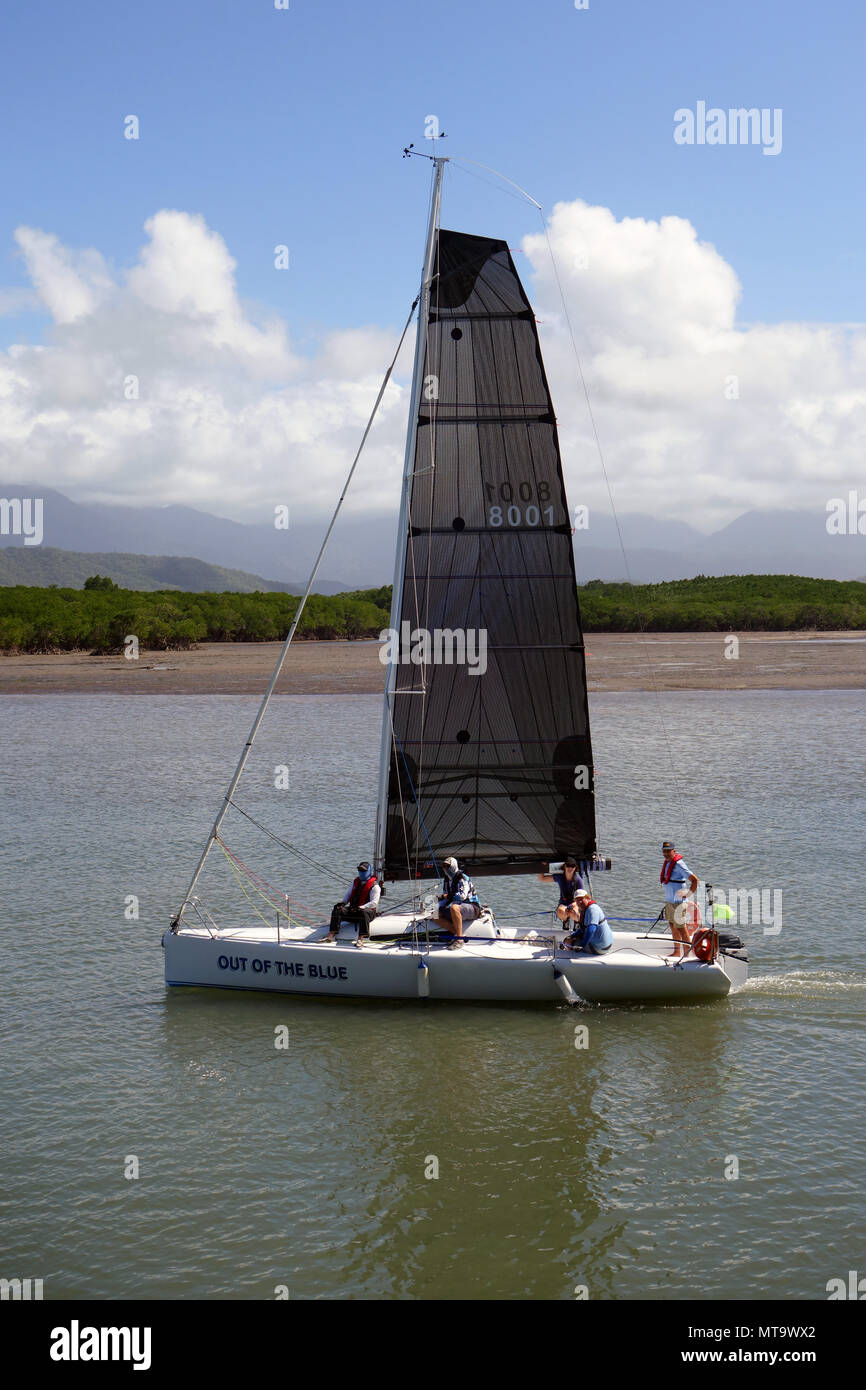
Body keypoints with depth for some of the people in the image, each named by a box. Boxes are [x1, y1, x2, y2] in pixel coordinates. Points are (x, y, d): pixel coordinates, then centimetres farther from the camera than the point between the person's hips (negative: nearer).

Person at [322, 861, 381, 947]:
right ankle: (331, 935, -26)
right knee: (337, 910, -18)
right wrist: (342, 902, 1)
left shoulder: (374, 886, -3)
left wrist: (360, 908, -26)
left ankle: (361, 938, -50)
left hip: (368, 910, -6)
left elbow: (374, 903, -14)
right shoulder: (356, 882, 20)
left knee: (363, 913, -42)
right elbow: (348, 896, 25)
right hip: (353, 910, 6)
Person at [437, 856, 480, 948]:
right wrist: (438, 907, 1)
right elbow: (445, 897, 18)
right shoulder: (446, 880, 12)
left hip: (472, 908, -8)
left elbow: (462, 896, -26)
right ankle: (456, 934, -16)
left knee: (454, 908, -40)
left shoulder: (462, 878, -13)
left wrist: (448, 896, -19)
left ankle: (459, 939, -38)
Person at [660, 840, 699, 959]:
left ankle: (687, 953, 2)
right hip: (669, 900, 9)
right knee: (672, 926, 16)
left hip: (678, 901, -9)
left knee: (681, 927, -4)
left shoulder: (679, 864, -18)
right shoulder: (667, 862, 10)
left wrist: (688, 894, -16)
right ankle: (677, 951, 27)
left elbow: (694, 880, -21)